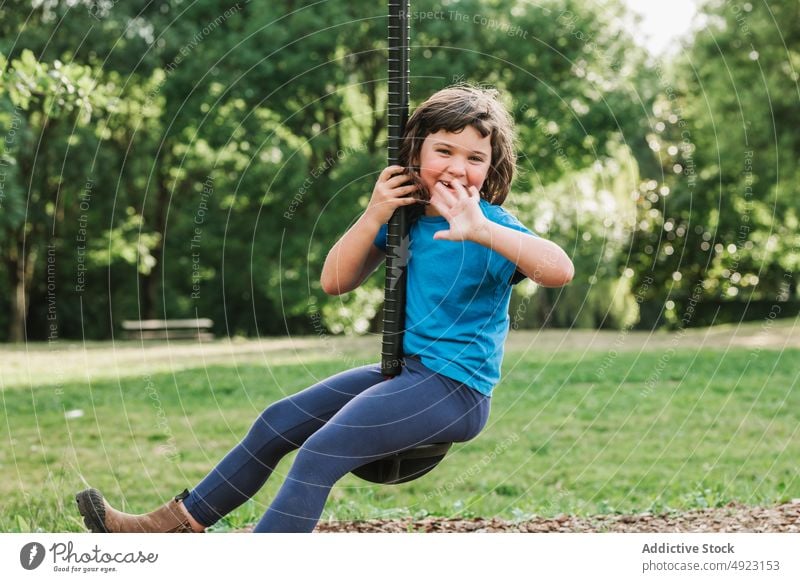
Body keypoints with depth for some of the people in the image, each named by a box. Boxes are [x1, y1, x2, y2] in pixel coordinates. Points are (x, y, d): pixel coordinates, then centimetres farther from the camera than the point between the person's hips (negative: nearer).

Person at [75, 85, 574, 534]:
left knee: (322, 451, -24)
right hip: (407, 370, 9)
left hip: (455, 386, -9)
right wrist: (374, 217, -9)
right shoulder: (407, 214, 5)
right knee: (279, 422, 13)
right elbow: (335, 282, 4)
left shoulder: (492, 225, -15)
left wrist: (481, 230, -45)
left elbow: (560, 270, -34)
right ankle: (180, 522, 24)